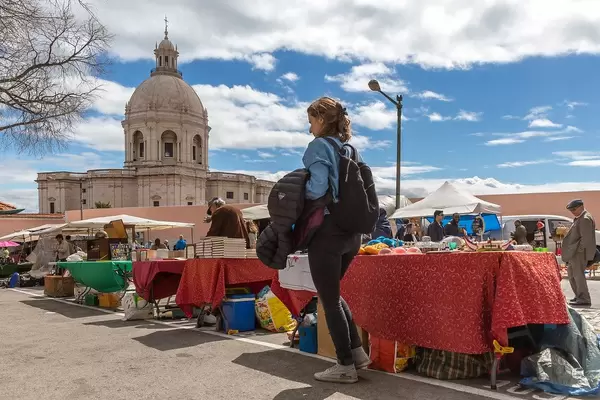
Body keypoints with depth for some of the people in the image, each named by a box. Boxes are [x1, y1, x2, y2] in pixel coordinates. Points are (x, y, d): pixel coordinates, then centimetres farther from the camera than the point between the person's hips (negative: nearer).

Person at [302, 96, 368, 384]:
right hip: (350, 231, 8)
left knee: (329, 299, 4)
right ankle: (357, 353, 23)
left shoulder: (319, 146, -8)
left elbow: (317, 189, -20)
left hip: (327, 230, -8)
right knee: (332, 294, 22)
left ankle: (345, 366, 13)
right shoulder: (349, 148, 15)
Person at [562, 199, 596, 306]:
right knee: (571, 274, 17)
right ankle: (579, 296, 26)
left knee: (578, 274, -9)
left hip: (579, 253, -11)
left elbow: (586, 237, -20)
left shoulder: (585, 219, -14)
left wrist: (579, 250, -20)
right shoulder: (579, 218, 17)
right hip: (574, 252, 11)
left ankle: (584, 299, -6)